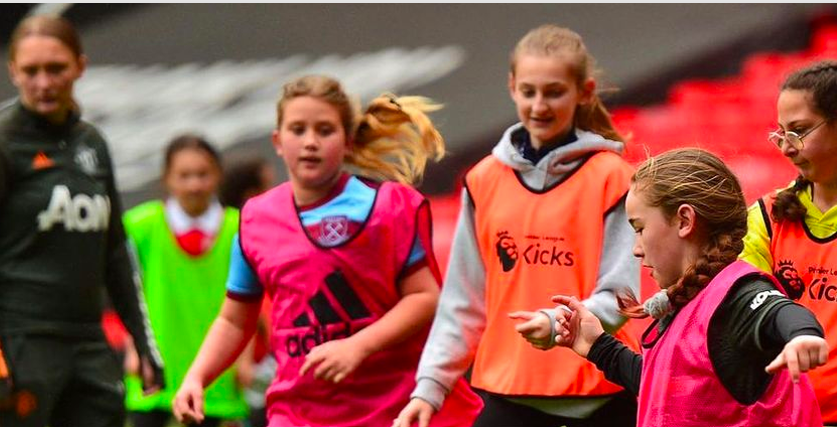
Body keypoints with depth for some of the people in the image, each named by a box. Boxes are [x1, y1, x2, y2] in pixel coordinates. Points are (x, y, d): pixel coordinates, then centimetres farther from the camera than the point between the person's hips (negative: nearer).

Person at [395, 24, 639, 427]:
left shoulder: (610, 176, -4)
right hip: (508, 394, 3)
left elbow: (619, 294, -10)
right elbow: (462, 301, 11)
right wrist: (429, 385, 5)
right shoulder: (485, 180, 7)